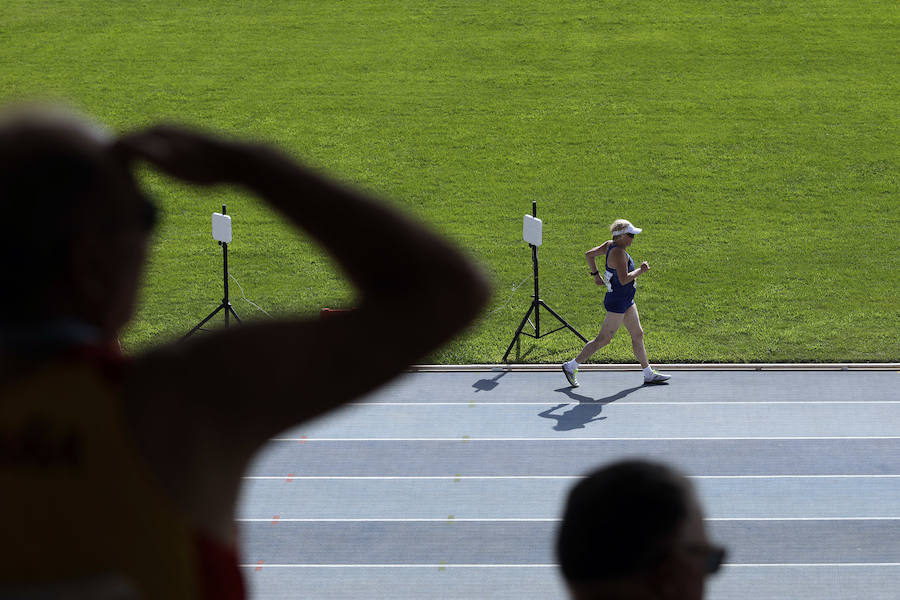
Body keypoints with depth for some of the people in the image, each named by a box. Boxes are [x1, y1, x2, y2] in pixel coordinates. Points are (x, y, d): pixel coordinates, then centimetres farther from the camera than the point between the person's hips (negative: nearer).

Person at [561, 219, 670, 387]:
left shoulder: (610, 245, 4)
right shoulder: (618, 253, -24)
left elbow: (589, 254, 15)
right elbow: (624, 279, -30)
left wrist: (595, 274, 19)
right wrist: (641, 271, -17)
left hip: (626, 301, 10)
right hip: (617, 303, -10)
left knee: (638, 335, 14)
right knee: (604, 339, -2)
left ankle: (649, 374, 21)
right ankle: (571, 366, 7)